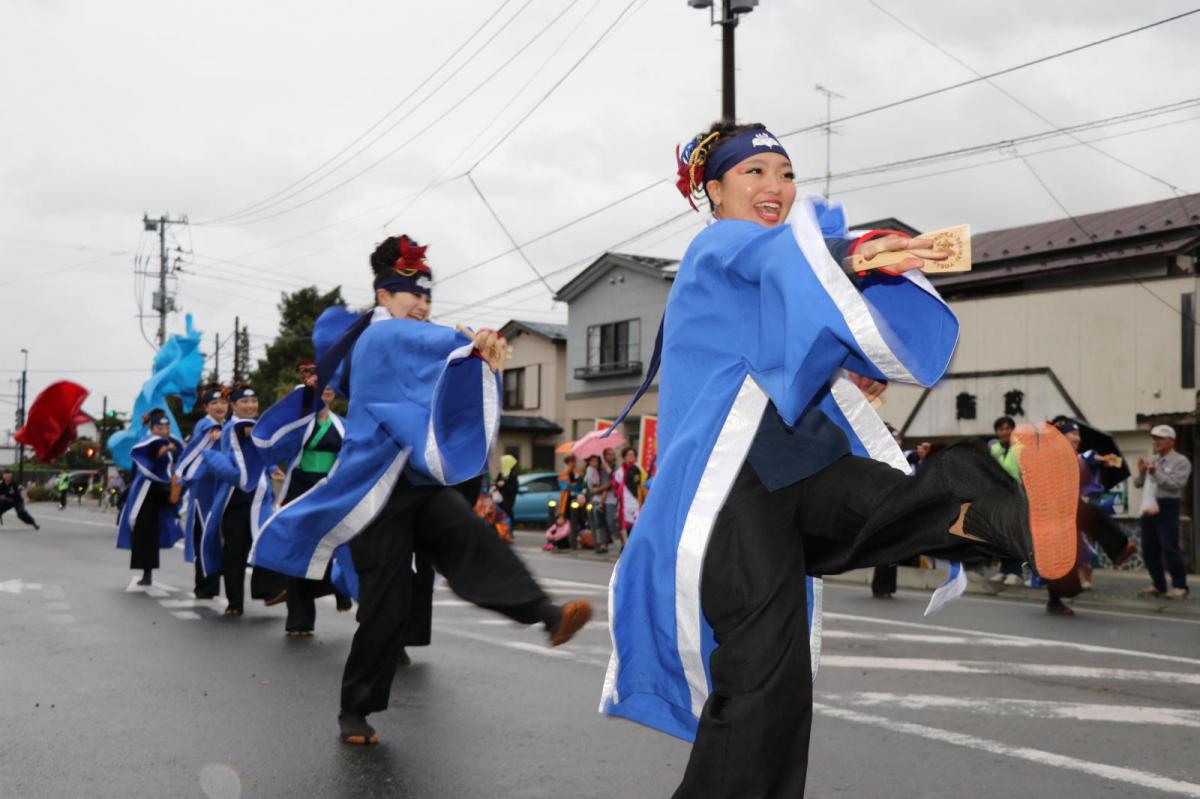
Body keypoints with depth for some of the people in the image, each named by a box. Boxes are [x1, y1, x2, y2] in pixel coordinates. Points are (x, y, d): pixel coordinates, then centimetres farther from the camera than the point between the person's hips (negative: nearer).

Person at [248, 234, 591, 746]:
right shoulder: (383, 335, -8)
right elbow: (426, 340, -28)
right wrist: (473, 343, -47)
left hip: (419, 482, 8)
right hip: (378, 491, -8)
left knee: (475, 544, -20)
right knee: (386, 607, -5)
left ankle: (547, 614, -38)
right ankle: (355, 710, 11)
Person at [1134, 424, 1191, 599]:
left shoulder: (1181, 461, -3)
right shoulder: (1150, 460, 16)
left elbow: (1176, 484, -16)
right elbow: (1138, 483, 15)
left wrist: (1156, 473, -18)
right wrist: (1141, 473, -4)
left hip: (1167, 507, -7)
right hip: (1149, 507, 7)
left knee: (1170, 548, -9)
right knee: (1149, 549, 8)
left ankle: (1180, 586, -1)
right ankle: (1158, 585, 17)